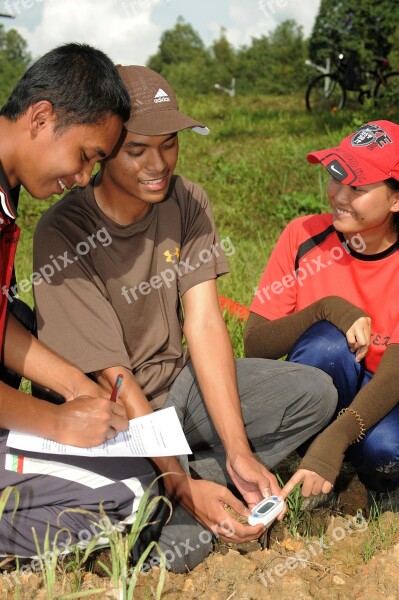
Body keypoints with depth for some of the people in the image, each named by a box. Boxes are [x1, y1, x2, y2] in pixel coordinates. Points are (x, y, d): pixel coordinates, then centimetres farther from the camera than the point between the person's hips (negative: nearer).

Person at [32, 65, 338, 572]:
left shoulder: (186, 202, -4)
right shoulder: (63, 234, -22)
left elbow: (204, 325, -11)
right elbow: (112, 376, -22)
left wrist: (238, 451, -20)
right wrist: (183, 486, -27)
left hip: (176, 383, 5)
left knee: (315, 393, -13)